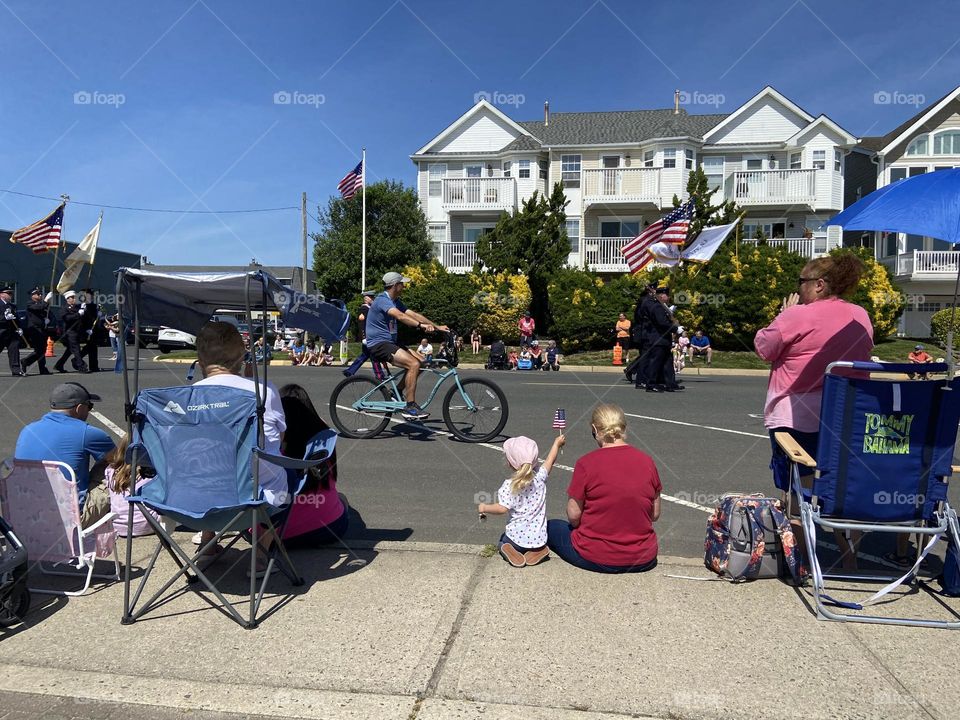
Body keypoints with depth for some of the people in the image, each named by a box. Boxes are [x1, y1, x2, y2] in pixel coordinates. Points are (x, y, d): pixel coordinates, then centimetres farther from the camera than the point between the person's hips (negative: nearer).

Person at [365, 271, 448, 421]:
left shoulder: (395, 301, 14)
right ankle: (410, 407, -19)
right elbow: (400, 316, -33)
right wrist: (421, 325, -44)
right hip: (379, 344, -10)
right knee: (413, 364, -23)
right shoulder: (382, 300, -16)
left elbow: (413, 314, 10)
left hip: (389, 342, 10)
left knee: (420, 361, 3)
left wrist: (437, 326, 3)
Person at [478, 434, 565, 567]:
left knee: (503, 541, 30)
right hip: (539, 538, 3)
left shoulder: (509, 485, -17)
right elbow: (550, 460, 11)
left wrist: (484, 508, -4)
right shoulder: (540, 476, -6)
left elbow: (502, 508, -22)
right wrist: (557, 443, 29)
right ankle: (537, 551, 3)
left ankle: (512, 552, -3)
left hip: (517, 537, -3)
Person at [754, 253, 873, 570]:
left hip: (796, 417, -6)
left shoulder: (799, 316, -14)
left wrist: (785, 314, 6)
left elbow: (764, 348, -4)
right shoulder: (861, 317, 7)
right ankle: (849, 556, 24)